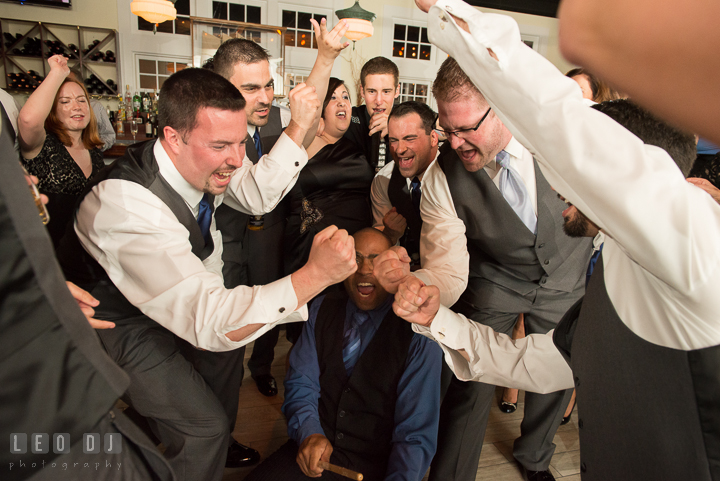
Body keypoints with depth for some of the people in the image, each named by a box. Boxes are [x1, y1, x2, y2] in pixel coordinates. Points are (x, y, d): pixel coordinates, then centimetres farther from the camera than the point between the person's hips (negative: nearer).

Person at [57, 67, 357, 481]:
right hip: (120, 327, -7)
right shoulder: (127, 205, -40)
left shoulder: (199, 161, -19)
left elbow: (258, 195, -3)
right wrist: (316, 274, -49)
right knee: (207, 425, -7)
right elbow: (208, 321, -43)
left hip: (177, 301, 7)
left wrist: (299, 126, -16)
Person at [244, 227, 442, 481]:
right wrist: (308, 432, -16)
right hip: (313, 451, 1)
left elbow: (416, 434, -10)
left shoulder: (419, 335, -11)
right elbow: (301, 383, 2)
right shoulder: (322, 308, 3)